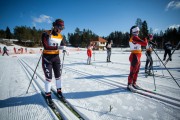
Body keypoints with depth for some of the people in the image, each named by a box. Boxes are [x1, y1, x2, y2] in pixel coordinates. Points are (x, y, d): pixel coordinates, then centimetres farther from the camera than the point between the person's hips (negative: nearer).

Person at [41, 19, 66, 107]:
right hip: (47, 58, -4)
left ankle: (59, 91, 31)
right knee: (48, 78, -2)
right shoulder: (46, 34, -12)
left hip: (56, 57, 5)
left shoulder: (60, 36, 4)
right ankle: (48, 95, 16)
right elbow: (46, 47, -23)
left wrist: (64, 49, -14)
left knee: (58, 76, 11)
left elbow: (63, 45, 10)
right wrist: (58, 47, -33)